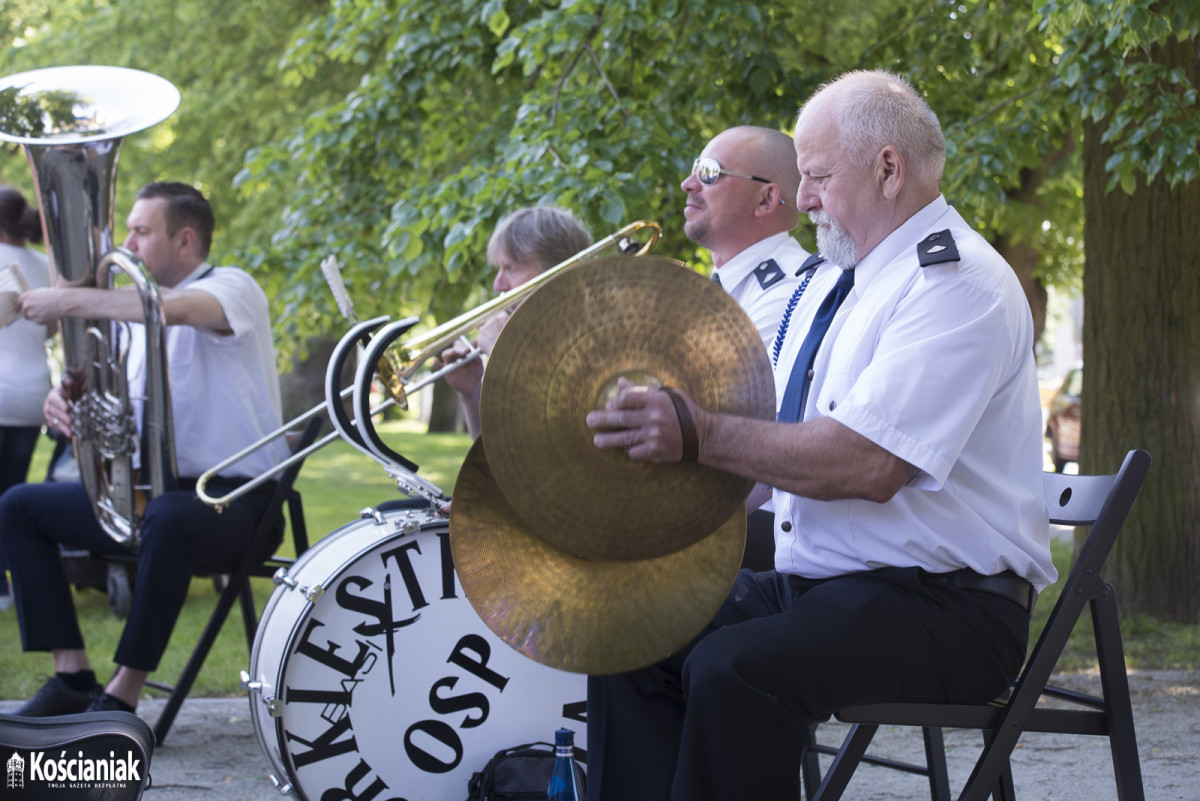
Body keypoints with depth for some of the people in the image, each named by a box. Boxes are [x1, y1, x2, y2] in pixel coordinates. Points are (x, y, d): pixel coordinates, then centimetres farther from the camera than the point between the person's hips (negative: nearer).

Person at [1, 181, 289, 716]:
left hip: (234, 497, -9)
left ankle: (122, 697, -32)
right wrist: (67, 400, -10)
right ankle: (72, 677, -8)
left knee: (167, 518, -41)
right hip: (150, 491, 9)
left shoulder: (232, 288, -8)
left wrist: (69, 302, -28)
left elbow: (175, 309, -33)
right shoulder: (139, 308, 17)